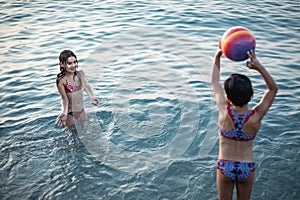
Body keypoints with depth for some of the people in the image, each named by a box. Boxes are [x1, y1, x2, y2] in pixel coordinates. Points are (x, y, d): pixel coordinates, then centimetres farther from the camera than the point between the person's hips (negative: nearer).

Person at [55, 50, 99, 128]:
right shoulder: (61, 80, -16)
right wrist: (64, 113, -37)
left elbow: (86, 85, -19)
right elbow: (64, 98, -20)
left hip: (81, 112, 4)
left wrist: (92, 97, -39)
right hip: (70, 114, -4)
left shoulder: (80, 74, -3)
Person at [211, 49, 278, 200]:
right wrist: (259, 67, -19)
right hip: (247, 168, 0)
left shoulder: (224, 112, -24)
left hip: (225, 167, 0)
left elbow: (215, 82, -9)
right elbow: (273, 88, -9)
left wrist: (218, 56, -2)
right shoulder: (256, 117, -23)